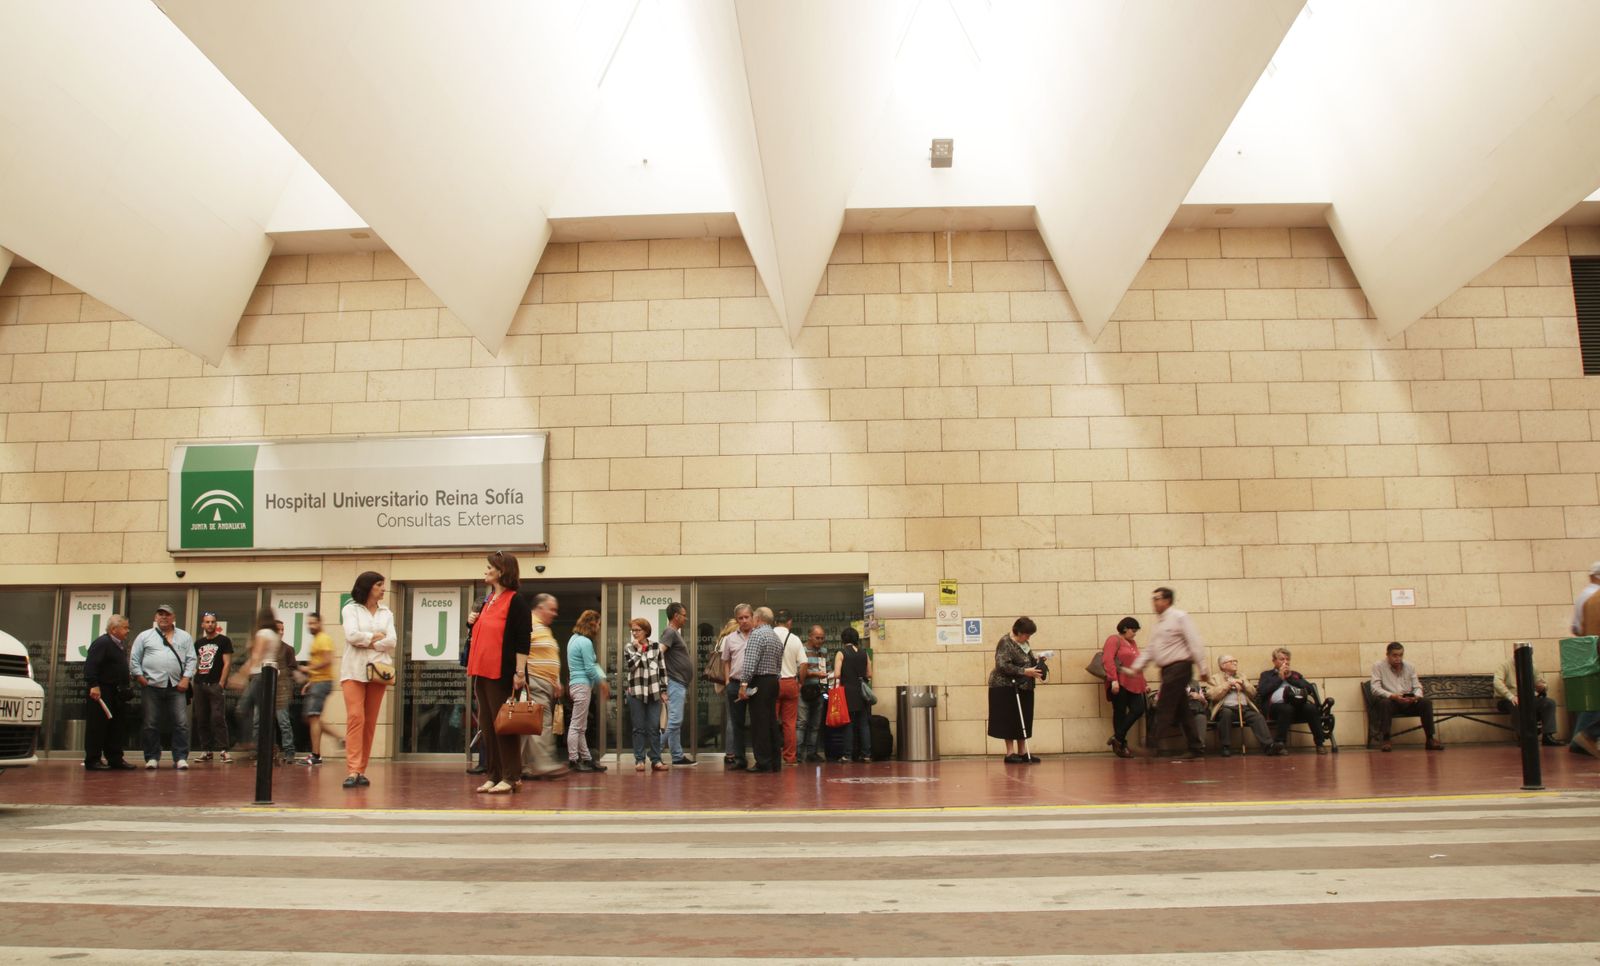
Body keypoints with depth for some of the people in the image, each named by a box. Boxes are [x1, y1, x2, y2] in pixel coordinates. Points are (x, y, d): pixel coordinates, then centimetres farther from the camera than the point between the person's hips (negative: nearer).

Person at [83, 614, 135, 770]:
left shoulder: (121, 645, 18)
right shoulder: (102, 643, -11)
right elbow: (90, 665, -20)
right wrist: (93, 685, -26)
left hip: (117, 693, 9)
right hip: (102, 691, -9)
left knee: (118, 727, 10)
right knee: (97, 727, -3)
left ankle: (115, 758, 15)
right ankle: (92, 760, 2)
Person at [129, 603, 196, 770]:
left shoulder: (185, 637, 12)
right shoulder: (144, 636, 11)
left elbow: (191, 659, 8)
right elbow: (134, 659, 9)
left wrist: (186, 678, -3)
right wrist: (140, 677, -2)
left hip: (177, 687, 0)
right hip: (152, 687, 0)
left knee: (181, 724, -6)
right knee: (151, 725, 3)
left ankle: (180, 758, -1)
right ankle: (152, 758, 13)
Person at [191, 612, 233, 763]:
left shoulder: (223, 640, 2)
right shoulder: (198, 643, 17)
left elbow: (227, 663, -4)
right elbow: (194, 663, 21)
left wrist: (221, 683, -12)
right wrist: (193, 680, 7)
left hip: (215, 684, -6)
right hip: (200, 685, 6)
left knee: (218, 718, -13)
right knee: (201, 719, 6)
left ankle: (223, 750, -13)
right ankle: (206, 750, 13)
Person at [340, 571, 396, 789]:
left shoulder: (386, 613, 15)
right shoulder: (350, 609, 6)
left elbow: (391, 642, 1)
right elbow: (352, 635, -11)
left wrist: (366, 642, -6)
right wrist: (375, 636, -1)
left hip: (378, 670, 3)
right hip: (354, 670, -3)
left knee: (370, 722, 1)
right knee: (355, 717, -14)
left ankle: (361, 771, 5)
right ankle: (352, 771, -17)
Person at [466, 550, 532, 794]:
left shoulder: (515, 602, -9)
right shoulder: (488, 601, 17)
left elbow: (523, 640, -14)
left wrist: (520, 672, -19)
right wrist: (473, 623, 7)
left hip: (502, 674, -8)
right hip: (483, 673, 8)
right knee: (487, 725, 9)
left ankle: (511, 777, 2)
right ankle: (493, 776, 15)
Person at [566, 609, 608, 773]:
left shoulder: (574, 639, 15)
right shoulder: (585, 642, -15)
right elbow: (590, 669, -16)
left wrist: (600, 680, 12)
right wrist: (601, 683, -1)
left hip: (577, 684, 10)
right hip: (582, 685, -10)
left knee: (581, 727, 12)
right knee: (576, 725, -6)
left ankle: (586, 759, 18)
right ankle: (573, 761, -3)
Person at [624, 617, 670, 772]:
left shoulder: (656, 646, 5)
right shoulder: (628, 647, 3)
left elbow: (662, 668, 8)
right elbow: (631, 665, -15)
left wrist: (663, 689, 5)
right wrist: (639, 649, -10)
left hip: (654, 692, 1)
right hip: (636, 692, -1)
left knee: (654, 728, 2)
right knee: (639, 728, 2)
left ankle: (656, 760, 6)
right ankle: (639, 760, 9)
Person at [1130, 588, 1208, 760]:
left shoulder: (1179, 617, -8)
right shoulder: (1159, 621, 16)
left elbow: (1195, 644, -11)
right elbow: (1150, 649, 18)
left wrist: (1203, 669, -14)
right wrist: (1136, 666, 8)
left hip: (1179, 667, -8)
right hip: (1167, 670, 8)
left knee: (1164, 709, -9)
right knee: (1181, 711, 10)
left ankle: (1150, 746, -9)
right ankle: (1197, 748, 15)